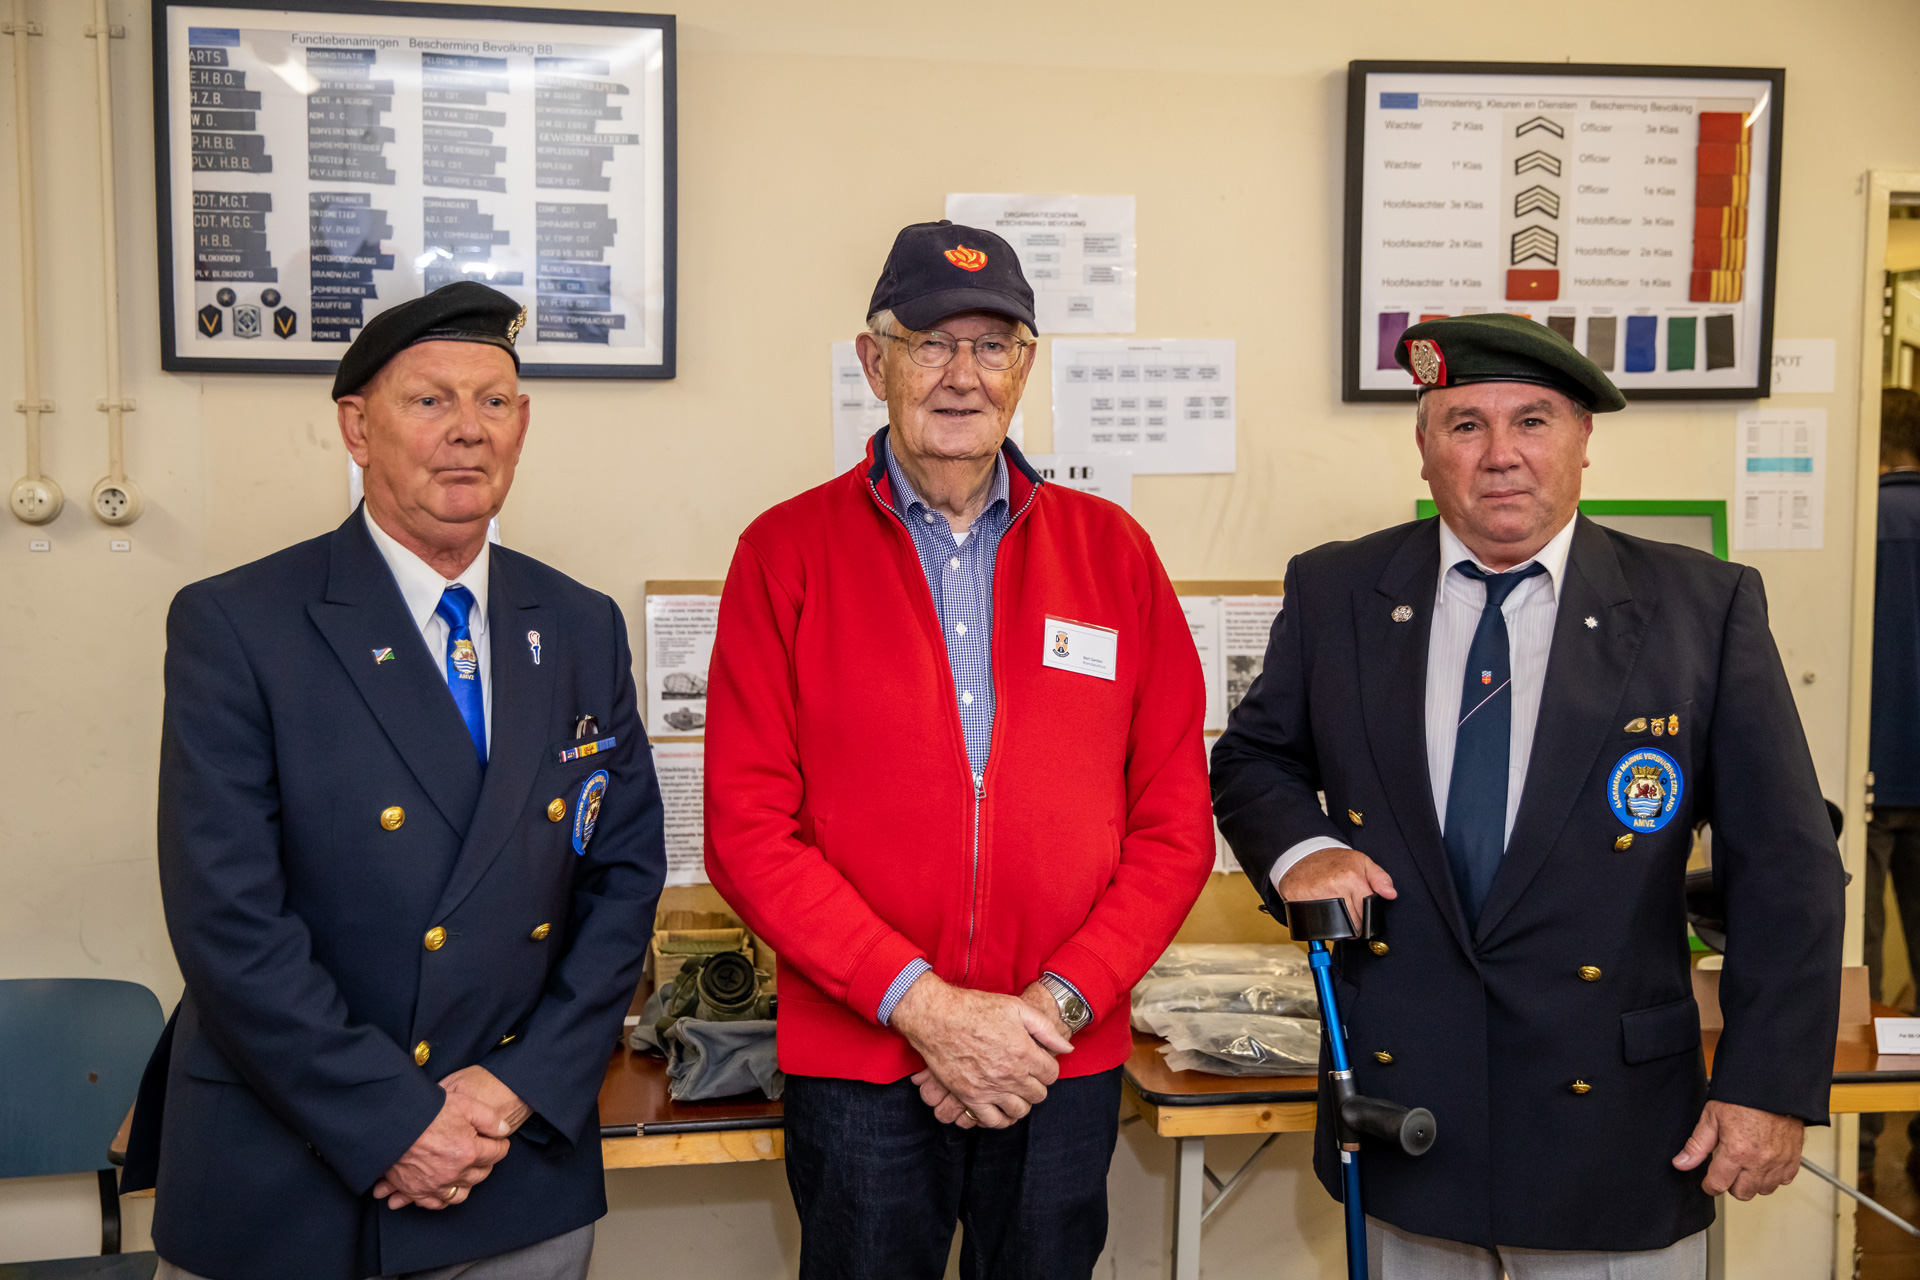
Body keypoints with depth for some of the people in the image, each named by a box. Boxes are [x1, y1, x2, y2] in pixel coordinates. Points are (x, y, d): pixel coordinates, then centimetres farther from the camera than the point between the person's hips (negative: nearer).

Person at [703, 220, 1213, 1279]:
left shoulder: (1112, 550, 3)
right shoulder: (786, 552, -2)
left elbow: (1174, 822, 2)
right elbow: (747, 828, -8)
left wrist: (1056, 1003, -9)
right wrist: (921, 1004, -15)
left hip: (1067, 1066, 2)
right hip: (855, 1066, -1)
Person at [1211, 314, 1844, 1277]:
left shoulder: (1705, 608, -4)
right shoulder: (1334, 593, 1)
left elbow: (1784, 869, -3)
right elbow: (1253, 758, 13)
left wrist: (1771, 1086, -6)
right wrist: (1297, 847, -9)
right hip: (1398, 1098, 2)